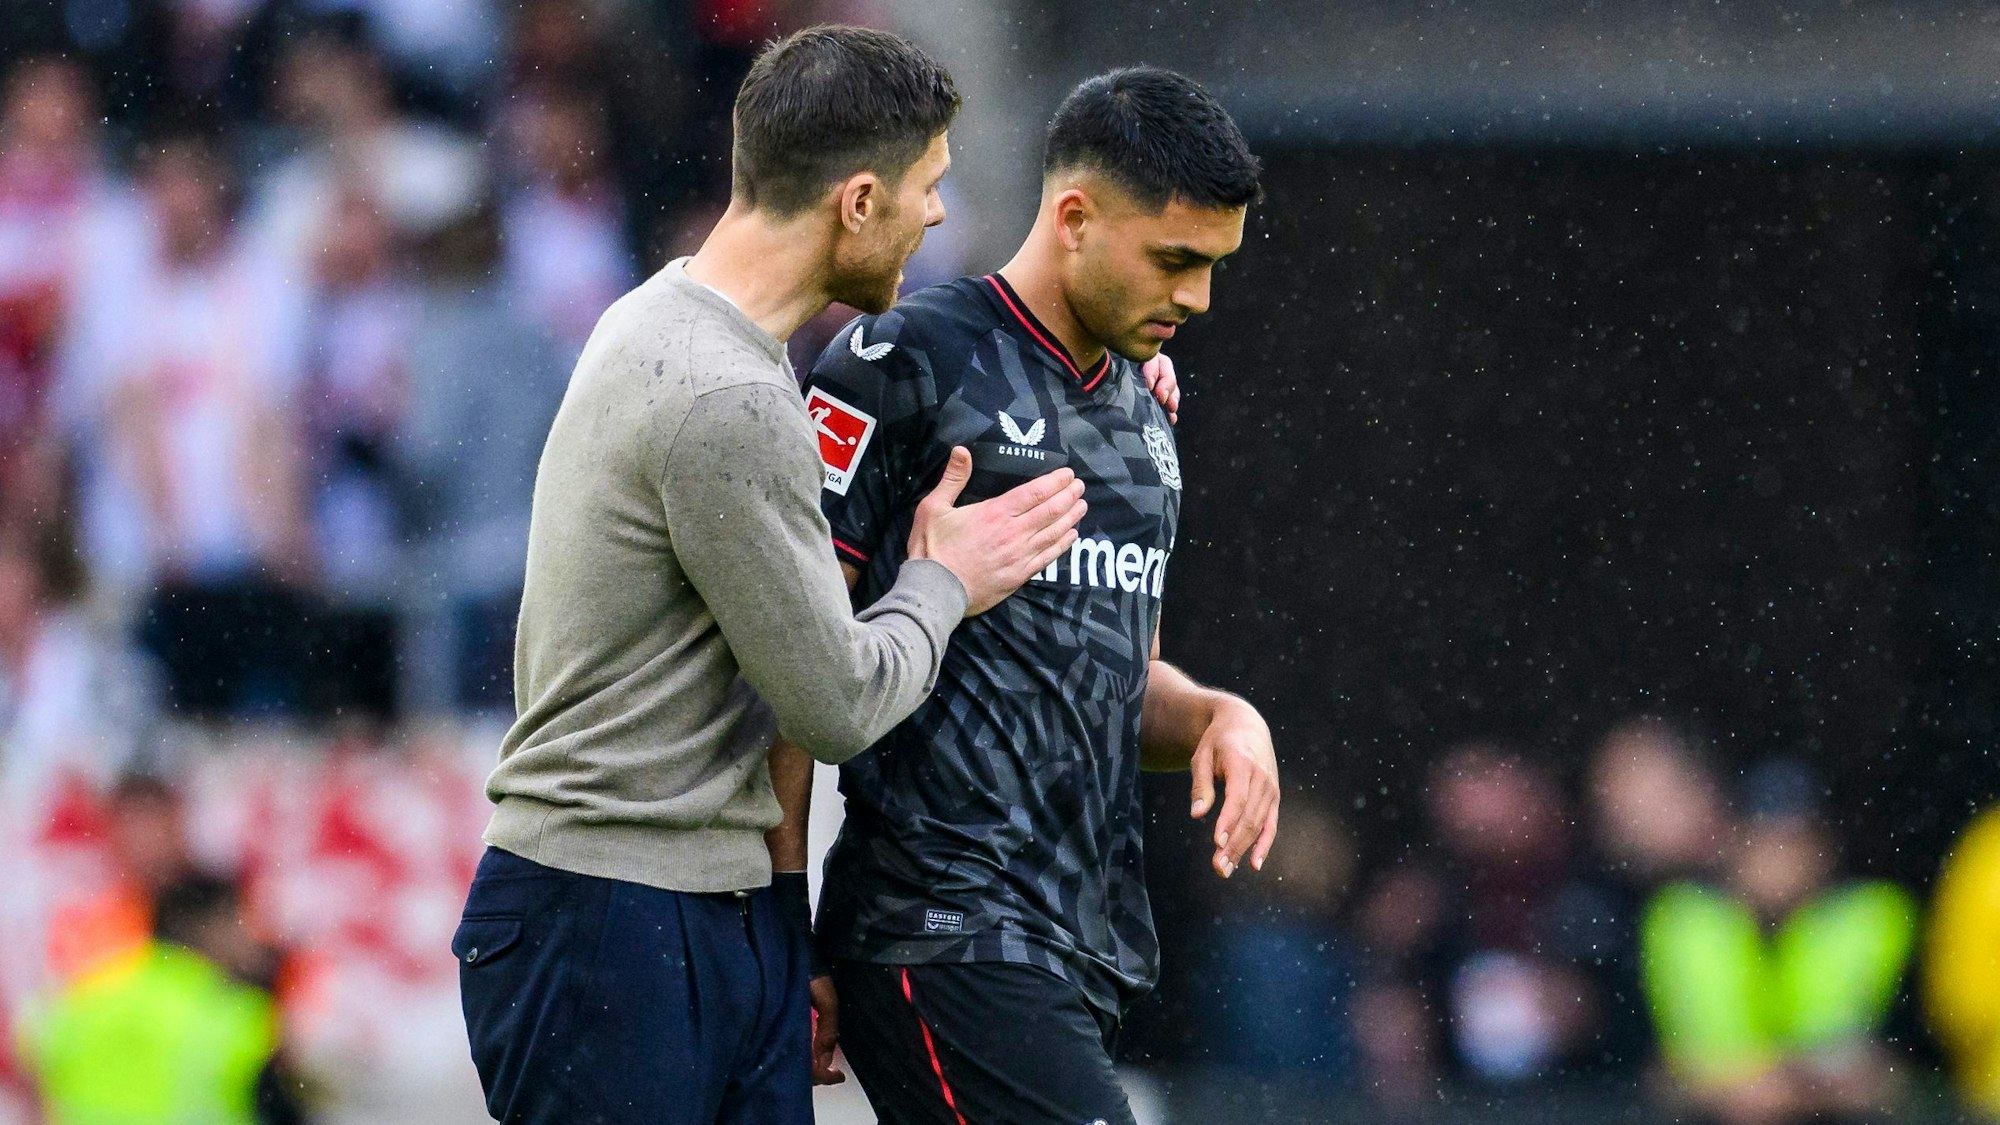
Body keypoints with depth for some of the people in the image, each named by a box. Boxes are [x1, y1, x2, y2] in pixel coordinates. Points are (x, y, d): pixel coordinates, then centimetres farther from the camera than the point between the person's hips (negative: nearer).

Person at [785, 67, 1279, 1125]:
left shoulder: (1140, 412, 19)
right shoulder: (905, 364, -7)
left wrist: (1217, 719, 5)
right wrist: (784, 937, -12)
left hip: (1089, 946, 8)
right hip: (947, 939, -8)